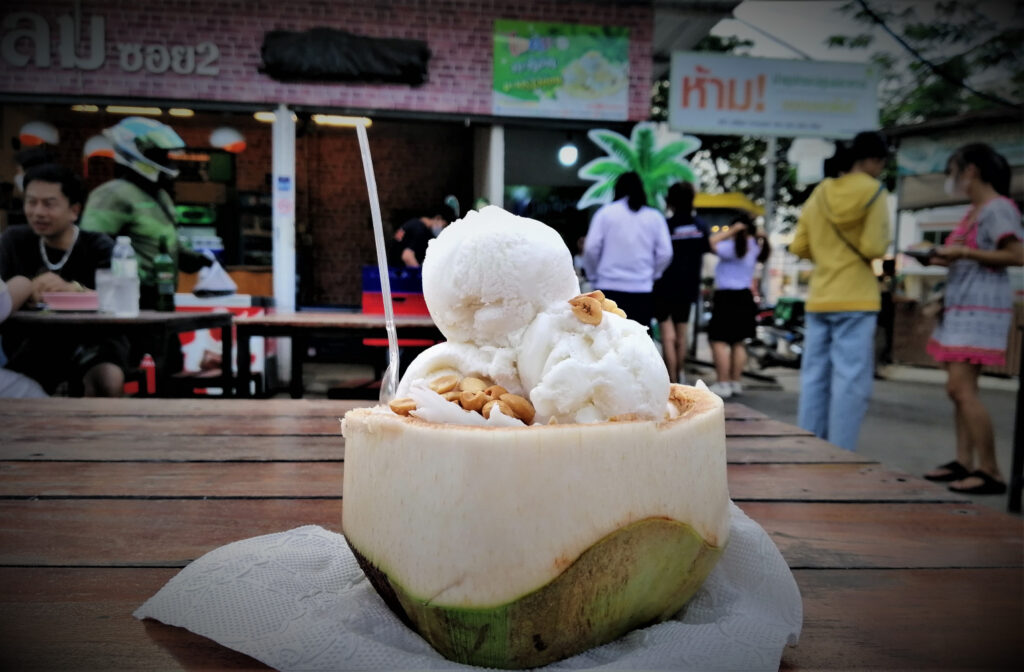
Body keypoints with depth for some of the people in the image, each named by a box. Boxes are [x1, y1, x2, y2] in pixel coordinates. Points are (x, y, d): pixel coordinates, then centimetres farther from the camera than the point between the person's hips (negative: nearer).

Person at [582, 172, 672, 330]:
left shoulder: (605, 212, 1)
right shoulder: (655, 216, 6)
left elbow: (591, 248, -5)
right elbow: (665, 253, 1)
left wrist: (594, 275, 10)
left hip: (609, 288, -1)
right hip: (642, 289, 1)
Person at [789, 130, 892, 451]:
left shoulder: (819, 194, 11)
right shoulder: (874, 191, -4)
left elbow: (799, 247, 9)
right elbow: (874, 248, -13)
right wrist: (878, 246, 8)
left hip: (818, 299, 5)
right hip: (856, 299, -5)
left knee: (814, 377, 9)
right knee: (851, 380, -2)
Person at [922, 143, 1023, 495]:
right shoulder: (974, 211, 18)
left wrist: (963, 252, -17)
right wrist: (945, 258, 10)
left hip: (981, 307, -10)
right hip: (959, 306, 10)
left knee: (962, 387, -14)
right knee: (957, 388, 8)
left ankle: (990, 472, -9)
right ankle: (964, 462, 12)